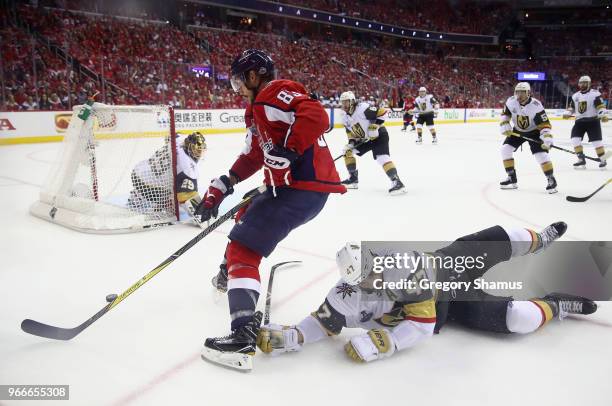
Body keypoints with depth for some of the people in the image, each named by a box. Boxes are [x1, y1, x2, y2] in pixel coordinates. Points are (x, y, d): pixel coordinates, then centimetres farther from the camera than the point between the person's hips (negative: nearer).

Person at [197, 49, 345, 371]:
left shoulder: (276, 93, -10)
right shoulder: (259, 107, 23)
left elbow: (316, 117, -26)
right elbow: (253, 156, 24)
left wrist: (285, 152, -30)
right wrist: (220, 187, 20)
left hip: (303, 187, -11)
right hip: (288, 184, 11)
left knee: (244, 246, -15)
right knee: (246, 219, 32)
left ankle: (244, 335, -21)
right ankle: (231, 277, 52)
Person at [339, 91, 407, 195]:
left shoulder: (363, 108, -23)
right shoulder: (346, 118, 4)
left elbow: (382, 112, -24)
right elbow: (351, 133, 12)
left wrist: (375, 126, -28)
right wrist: (351, 142, -7)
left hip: (379, 135, -9)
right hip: (365, 139, 9)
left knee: (382, 157, -27)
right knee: (348, 151, 8)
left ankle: (397, 182, -30)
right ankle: (353, 179, 14)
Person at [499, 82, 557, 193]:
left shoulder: (536, 105, -28)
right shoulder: (511, 101, -16)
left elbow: (544, 124, -29)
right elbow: (505, 114, 2)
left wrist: (547, 139, -40)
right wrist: (505, 126, -14)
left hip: (534, 131, -5)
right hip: (517, 131, 5)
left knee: (541, 154, -19)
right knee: (505, 148, -7)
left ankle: (551, 179, -4)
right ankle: (511, 178, 4)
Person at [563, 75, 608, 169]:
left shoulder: (595, 94, -7)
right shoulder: (575, 95, 10)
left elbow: (601, 106, -12)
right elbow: (572, 107, 19)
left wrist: (603, 115, -27)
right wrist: (567, 113, 1)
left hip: (593, 121, -5)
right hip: (580, 121, 5)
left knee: (596, 141, -7)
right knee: (575, 139, -8)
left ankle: (603, 160, 8)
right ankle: (581, 160, 0)